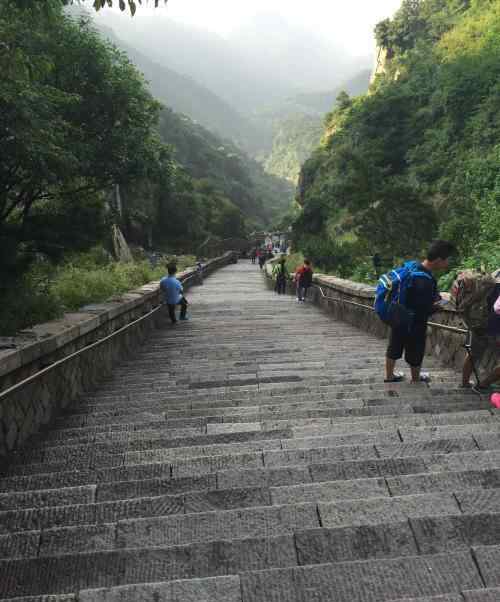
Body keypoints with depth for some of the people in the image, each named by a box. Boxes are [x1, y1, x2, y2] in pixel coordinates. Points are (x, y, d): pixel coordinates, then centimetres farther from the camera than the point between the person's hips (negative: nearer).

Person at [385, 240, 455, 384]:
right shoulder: (427, 281, -32)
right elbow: (424, 311, -28)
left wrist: (434, 298, 2)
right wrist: (437, 305, -8)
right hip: (414, 324, -7)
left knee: (394, 347, 22)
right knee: (415, 352, 17)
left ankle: (389, 375, 42)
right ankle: (416, 379, 41)